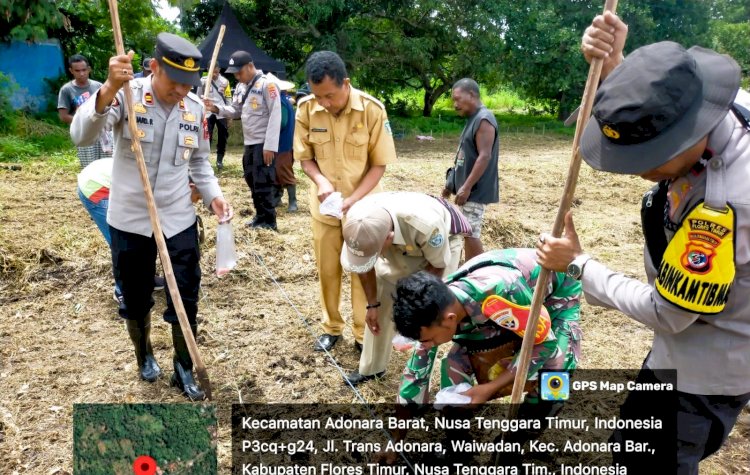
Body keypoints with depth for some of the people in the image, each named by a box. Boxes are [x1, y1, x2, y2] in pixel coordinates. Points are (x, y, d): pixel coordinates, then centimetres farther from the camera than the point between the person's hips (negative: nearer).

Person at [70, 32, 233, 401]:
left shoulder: (196, 108, -2)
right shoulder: (126, 96, -14)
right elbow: (80, 135, -30)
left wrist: (213, 195, -6)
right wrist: (109, 89, -44)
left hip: (179, 220, 2)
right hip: (129, 220, -2)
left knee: (186, 299, 7)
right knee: (135, 299, 16)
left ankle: (184, 370, 27)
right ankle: (144, 355, 43)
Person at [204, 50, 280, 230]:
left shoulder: (267, 84, -12)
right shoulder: (240, 87, 12)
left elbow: (275, 116, -17)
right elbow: (236, 111, 18)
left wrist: (270, 146, -21)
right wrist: (216, 108, -2)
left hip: (264, 144, -8)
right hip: (249, 143, 8)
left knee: (262, 183, -6)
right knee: (251, 180, 14)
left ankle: (269, 221, 4)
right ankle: (260, 216, 27)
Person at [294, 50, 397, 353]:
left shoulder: (372, 109, -19)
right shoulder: (306, 109, -12)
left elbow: (379, 164, -13)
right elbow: (305, 156, -1)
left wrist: (353, 199, -24)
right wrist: (320, 181, -22)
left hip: (363, 206, -2)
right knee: (327, 270, 14)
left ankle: (364, 333, 25)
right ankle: (331, 328, 34)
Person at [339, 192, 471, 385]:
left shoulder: (427, 225, -46)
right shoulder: (356, 219, -32)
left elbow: (438, 265, -24)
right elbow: (365, 263, -13)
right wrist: (372, 304, -7)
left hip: (443, 238, -4)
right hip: (400, 244, 4)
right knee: (381, 304, 3)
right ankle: (371, 368, 24)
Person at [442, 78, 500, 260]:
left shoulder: (484, 119, -15)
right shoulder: (473, 119, 14)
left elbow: (484, 157, -22)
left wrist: (466, 187, -24)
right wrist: (452, 183, 19)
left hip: (476, 190, -9)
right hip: (468, 188, 10)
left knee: (471, 233, -8)